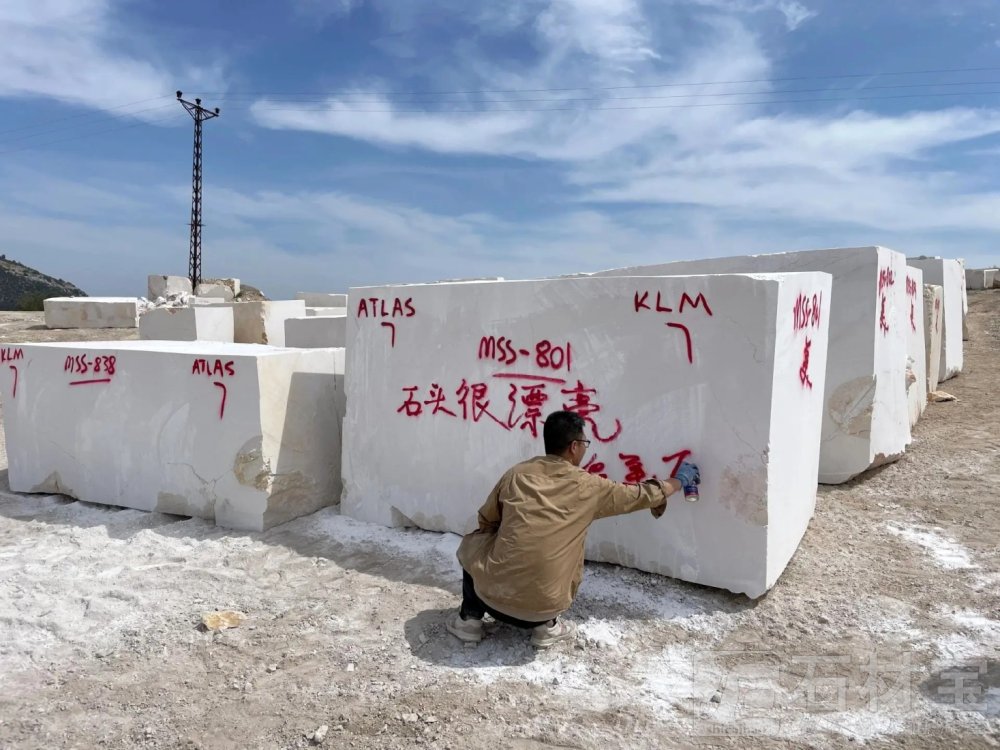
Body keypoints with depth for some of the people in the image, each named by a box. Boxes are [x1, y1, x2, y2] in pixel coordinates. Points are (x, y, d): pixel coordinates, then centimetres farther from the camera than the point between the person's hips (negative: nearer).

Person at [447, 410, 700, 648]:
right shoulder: (589, 487, -1)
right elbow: (645, 495, 14)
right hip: (545, 604, 0)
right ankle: (546, 625, 18)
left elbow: (486, 522, 16)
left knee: (472, 541, 30)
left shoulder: (516, 474, 2)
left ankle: (469, 618, 22)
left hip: (493, 593, 1)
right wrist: (680, 480, 31)